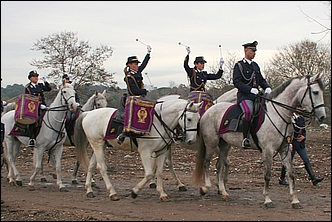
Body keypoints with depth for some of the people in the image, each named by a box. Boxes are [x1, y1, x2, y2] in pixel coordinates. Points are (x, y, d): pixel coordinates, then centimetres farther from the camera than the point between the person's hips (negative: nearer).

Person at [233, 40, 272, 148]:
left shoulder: (255, 65, 22)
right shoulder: (239, 65, 0)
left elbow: (261, 80, 27)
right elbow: (237, 82, -10)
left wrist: (267, 88, 4)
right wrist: (250, 89, -21)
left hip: (256, 96, 8)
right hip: (244, 96, -8)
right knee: (248, 111, -34)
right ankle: (245, 138, -29)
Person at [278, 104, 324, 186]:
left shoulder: (302, 119, 11)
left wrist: (303, 137, -3)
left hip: (301, 144, 6)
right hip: (292, 143, -6)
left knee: (306, 160, 0)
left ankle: (313, 179, -4)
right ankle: (282, 179, 17)